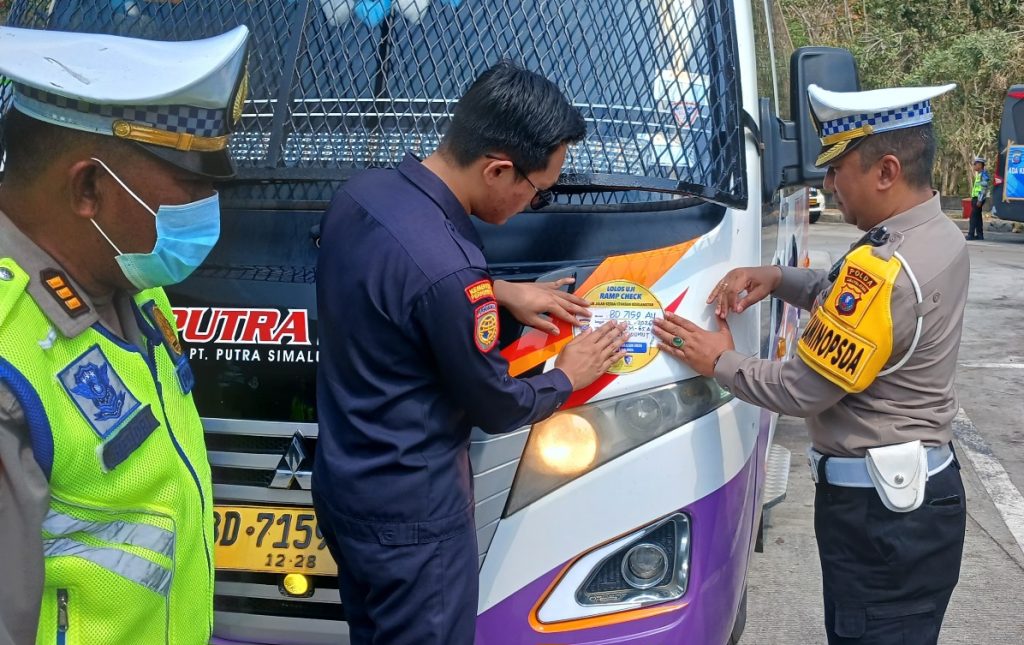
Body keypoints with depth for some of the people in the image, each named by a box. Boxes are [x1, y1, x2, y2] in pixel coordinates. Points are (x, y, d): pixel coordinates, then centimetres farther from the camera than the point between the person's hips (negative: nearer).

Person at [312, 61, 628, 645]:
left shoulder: (360, 194, -5)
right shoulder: (448, 272, -32)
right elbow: (497, 408, -15)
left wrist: (499, 292, 14)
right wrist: (569, 377, 4)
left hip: (341, 485, 9)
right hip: (411, 516, -9)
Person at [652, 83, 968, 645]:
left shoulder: (886, 269, -27)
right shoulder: (940, 236, 6)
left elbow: (803, 390, -20)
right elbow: (849, 299, 21)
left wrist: (719, 362, -6)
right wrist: (777, 279, 6)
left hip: (881, 512, -10)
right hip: (926, 490, 10)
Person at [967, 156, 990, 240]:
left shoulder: (983, 174, -13)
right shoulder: (979, 174, 17)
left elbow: (984, 188, -19)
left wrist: (979, 200, -23)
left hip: (978, 198, -10)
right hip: (976, 198, 10)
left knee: (974, 216, -11)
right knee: (977, 216, 12)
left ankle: (971, 235, -13)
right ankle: (980, 234, 16)